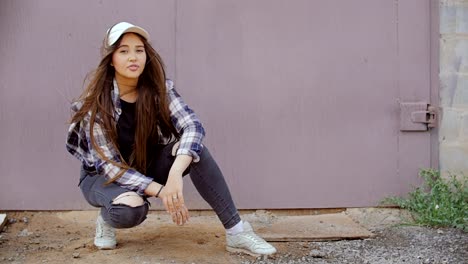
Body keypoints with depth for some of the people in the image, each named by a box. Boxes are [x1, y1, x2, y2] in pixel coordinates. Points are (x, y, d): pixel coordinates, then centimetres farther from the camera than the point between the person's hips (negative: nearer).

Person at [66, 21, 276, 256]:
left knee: (192, 148, -27)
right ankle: (106, 219, 0)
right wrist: (160, 191, -34)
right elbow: (110, 166, -23)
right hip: (104, 177, -3)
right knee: (130, 209, -38)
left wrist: (175, 173, -46)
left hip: (147, 168, 3)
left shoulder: (158, 88, -14)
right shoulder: (96, 102, -23)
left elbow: (192, 126, -28)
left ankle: (236, 232, -24)